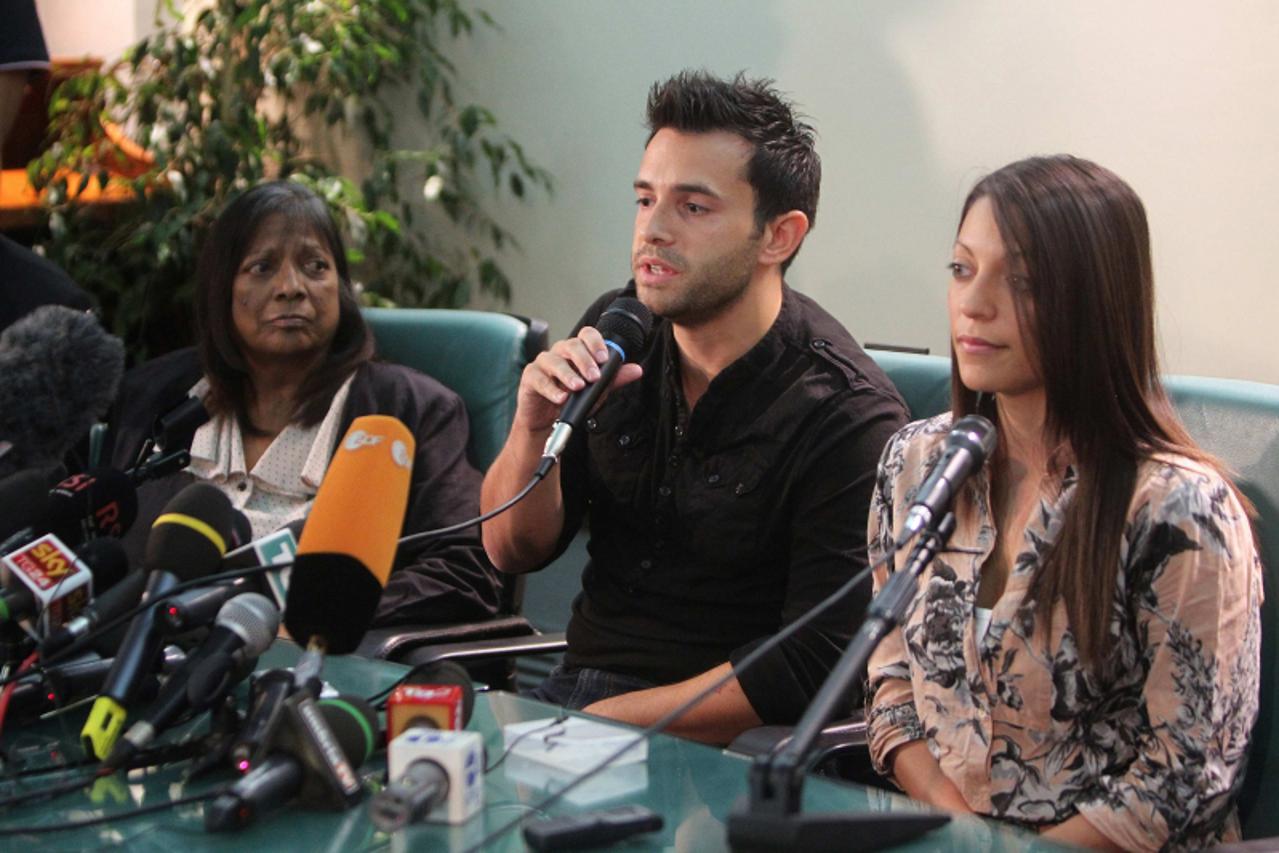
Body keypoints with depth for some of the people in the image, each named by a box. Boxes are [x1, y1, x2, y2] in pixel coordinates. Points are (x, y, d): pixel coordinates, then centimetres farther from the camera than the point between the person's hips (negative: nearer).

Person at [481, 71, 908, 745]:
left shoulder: (849, 416, -15)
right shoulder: (615, 335, 2)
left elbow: (814, 668, -17)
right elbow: (513, 552, 7)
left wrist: (607, 720, -18)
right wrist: (533, 429, -13)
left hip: (720, 741, -5)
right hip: (573, 684, 5)